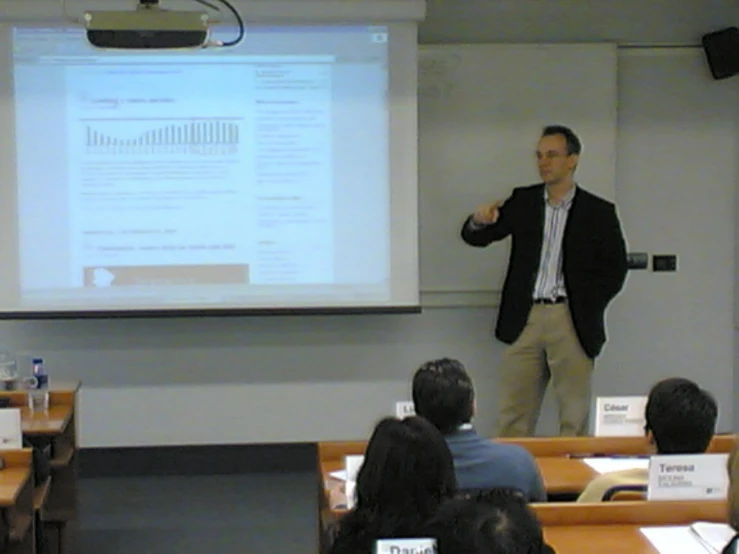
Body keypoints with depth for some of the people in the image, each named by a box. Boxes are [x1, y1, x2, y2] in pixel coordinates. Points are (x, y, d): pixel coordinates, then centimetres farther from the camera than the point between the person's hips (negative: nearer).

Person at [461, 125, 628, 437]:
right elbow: (476, 238, 6)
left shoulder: (598, 212, 1)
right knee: (513, 416, 3)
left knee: (574, 415, 3)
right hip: (525, 318, 2)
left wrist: (587, 307, -4)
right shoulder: (523, 201, 8)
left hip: (570, 321, -2)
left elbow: (615, 269, 4)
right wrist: (478, 221, -17)